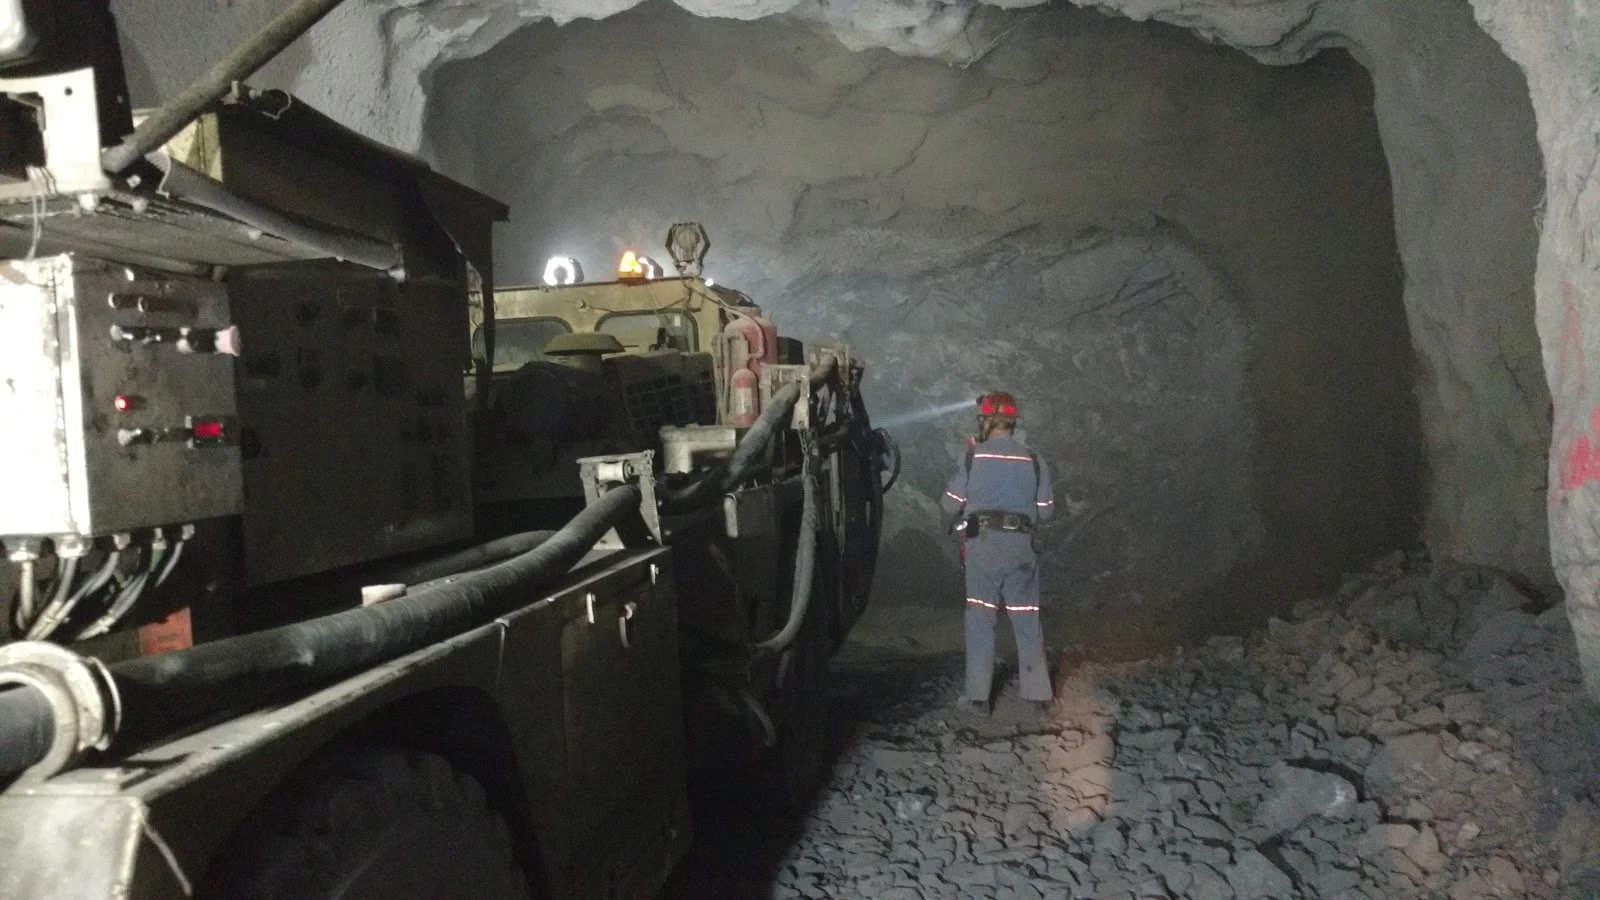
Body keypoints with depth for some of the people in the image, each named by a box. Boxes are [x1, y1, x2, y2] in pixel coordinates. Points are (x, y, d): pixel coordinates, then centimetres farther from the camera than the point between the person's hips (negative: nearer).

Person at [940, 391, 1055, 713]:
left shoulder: (973, 456, -3)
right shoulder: (1033, 460, 3)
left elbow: (950, 504, -3)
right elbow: (1046, 509, 4)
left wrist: (958, 525, 19)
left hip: (982, 543, -2)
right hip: (1021, 545, 2)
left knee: (980, 618, 5)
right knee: (1026, 617, 10)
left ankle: (979, 694, 6)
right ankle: (1039, 691, 14)